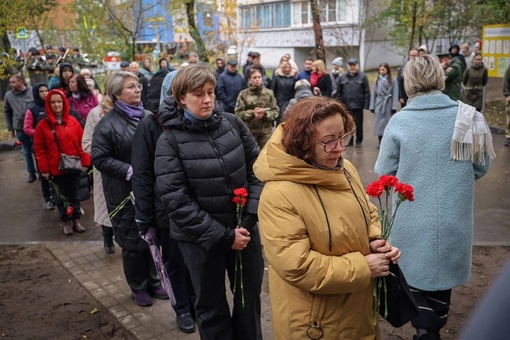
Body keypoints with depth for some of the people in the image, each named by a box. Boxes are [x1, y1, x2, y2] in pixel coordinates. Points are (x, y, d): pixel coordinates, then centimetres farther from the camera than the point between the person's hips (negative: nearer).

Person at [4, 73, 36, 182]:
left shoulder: (33, 91, -7)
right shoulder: (8, 95, 1)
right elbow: (6, 112, 10)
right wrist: (10, 128, 10)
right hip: (20, 129, 3)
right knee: (26, 152, 13)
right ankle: (31, 173, 26)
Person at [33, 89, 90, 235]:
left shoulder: (73, 121, -2)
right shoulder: (43, 125, -4)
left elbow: (82, 142, 0)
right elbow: (39, 149, -2)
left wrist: (85, 161, -5)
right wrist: (44, 168, -5)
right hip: (55, 168, -1)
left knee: (74, 194, 15)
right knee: (61, 196, 10)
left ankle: (76, 220, 29)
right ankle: (66, 222, 23)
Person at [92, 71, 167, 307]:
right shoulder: (107, 124, -9)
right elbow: (99, 158, -12)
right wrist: (129, 171, -19)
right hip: (125, 193, -4)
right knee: (132, 242, 8)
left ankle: (153, 281, 34)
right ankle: (138, 287, 28)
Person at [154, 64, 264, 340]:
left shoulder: (232, 123, -2)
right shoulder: (170, 140, -10)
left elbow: (257, 170, 2)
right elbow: (176, 200, -15)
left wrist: (250, 218, -9)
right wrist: (223, 236, -17)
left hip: (244, 229, 3)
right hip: (201, 238, -3)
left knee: (250, 296, 20)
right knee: (211, 305, 16)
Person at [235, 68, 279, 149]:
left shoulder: (269, 93, 2)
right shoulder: (243, 94, -2)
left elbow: (275, 111, 2)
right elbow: (238, 113, -5)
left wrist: (265, 114, -16)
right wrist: (252, 113, -18)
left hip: (266, 131, 1)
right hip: (249, 131, -1)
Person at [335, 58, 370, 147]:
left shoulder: (362, 77, -3)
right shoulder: (342, 77, 3)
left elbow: (367, 92, -5)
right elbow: (338, 92, 3)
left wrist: (366, 105, -9)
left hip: (358, 106, -2)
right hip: (346, 106, 2)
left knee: (359, 125, 7)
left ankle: (358, 140, 21)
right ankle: (349, 140, 22)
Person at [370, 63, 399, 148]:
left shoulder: (392, 81, -3)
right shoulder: (376, 81, 5)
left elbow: (395, 94, -4)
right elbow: (373, 94, 5)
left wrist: (394, 107, -10)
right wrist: (372, 106, 1)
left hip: (388, 105, -2)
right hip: (379, 104, 2)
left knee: (389, 123, 3)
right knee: (379, 123, 4)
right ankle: (380, 141, 14)